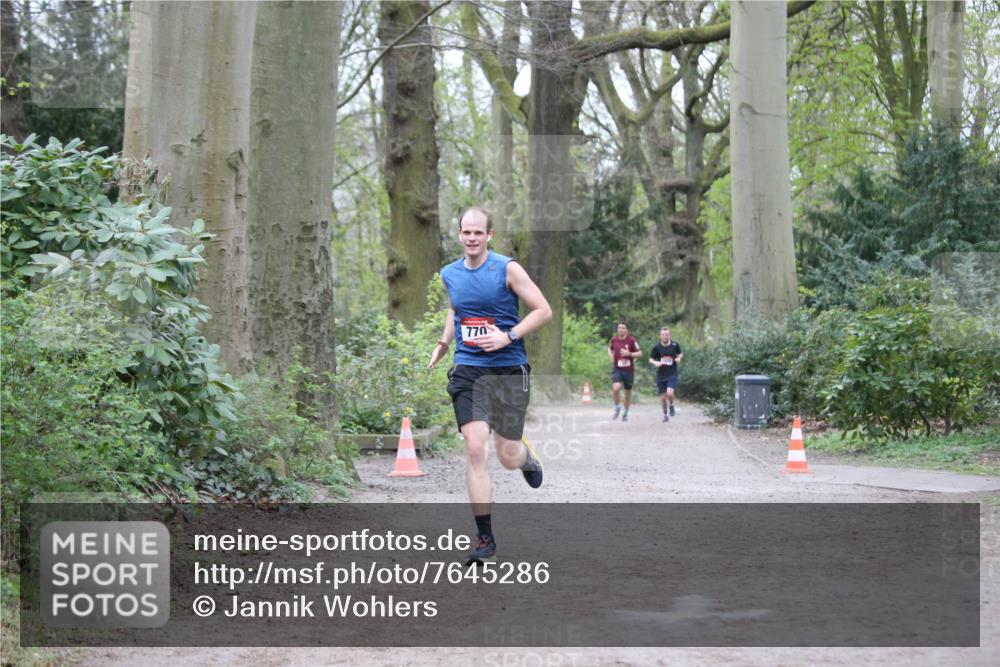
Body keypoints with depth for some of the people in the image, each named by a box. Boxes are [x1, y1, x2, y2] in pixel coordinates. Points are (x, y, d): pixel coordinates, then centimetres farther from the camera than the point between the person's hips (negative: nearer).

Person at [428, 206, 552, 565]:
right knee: (475, 449, -13)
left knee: (508, 458, 1)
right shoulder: (449, 274, 7)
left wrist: (508, 336, -16)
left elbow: (543, 310, -6)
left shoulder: (507, 269, -7)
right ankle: (485, 538, -6)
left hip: (509, 369, -2)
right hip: (467, 370, 2)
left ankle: (528, 458, 43)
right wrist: (443, 343, 15)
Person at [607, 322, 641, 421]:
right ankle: (617, 408, 2)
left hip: (629, 370, -1)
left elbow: (640, 353, -7)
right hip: (616, 369, 1)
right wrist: (611, 355, 3)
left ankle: (625, 413, 27)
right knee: (616, 388, -22)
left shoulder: (632, 340, -8)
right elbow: (610, 348, 23)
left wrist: (629, 354, -22)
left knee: (628, 392, 10)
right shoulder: (614, 339, 2)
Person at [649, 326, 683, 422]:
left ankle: (671, 405, 11)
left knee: (669, 393, -22)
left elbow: (680, 353, 15)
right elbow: (651, 359, 3)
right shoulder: (656, 347, -4)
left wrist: (679, 358, -7)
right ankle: (665, 415, 27)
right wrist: (655, 363, -19)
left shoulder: (675, 345, -2)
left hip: (672, 374, -1)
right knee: (663, 397, 5)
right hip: (661, 375, 1)